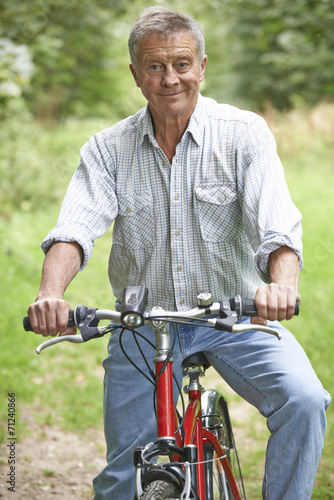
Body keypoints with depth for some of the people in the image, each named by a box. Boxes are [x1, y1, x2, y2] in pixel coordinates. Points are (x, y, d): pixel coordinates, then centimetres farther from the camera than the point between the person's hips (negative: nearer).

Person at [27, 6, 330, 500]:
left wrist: (282, 283, -42)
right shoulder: (107, 149, -1)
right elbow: (76, 226, -15)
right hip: (143, 324, 1)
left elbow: (277, 223, -20)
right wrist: (51, 292, -36)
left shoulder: (245, 133, -7)